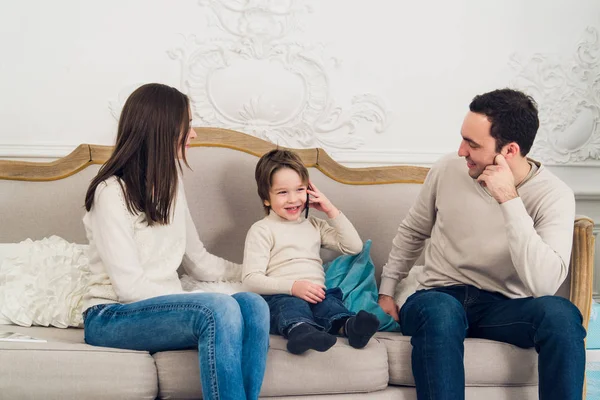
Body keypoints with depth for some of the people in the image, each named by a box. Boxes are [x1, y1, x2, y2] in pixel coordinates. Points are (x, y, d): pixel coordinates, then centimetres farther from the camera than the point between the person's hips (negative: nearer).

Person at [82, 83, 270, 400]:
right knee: (219, 309, -34)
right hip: (112, 316, -7)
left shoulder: (169, 186, 14)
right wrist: (206, 302, -19)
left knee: (253, 305, -23)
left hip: (165, 308, 7)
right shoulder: (112, 192, -12)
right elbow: (130, 286, -18)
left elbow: (199, 262, 20)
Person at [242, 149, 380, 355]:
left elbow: (354, 247, 20)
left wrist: (332, 211, 13)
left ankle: (349, 326, -63)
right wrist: (293, 286, -19)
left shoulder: (314, 225, 26)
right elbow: (251, 278, -4)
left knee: (330, 302, -30)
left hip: (316, 295, 4)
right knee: (292, 305, -38)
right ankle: (299, 330, -71)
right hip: (280, 296, -4)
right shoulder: (262, 230, 8)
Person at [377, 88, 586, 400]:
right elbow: (412, 233, 16)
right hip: (441, 298, 1)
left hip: (503, 307, -1)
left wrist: (509, 200, -28)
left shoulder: (553, 195, -12)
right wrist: (386, 292, 11)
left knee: (559, 313, -35)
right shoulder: (447, 170, -2)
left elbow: (543, 285, -27)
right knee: (439, 309, -38)